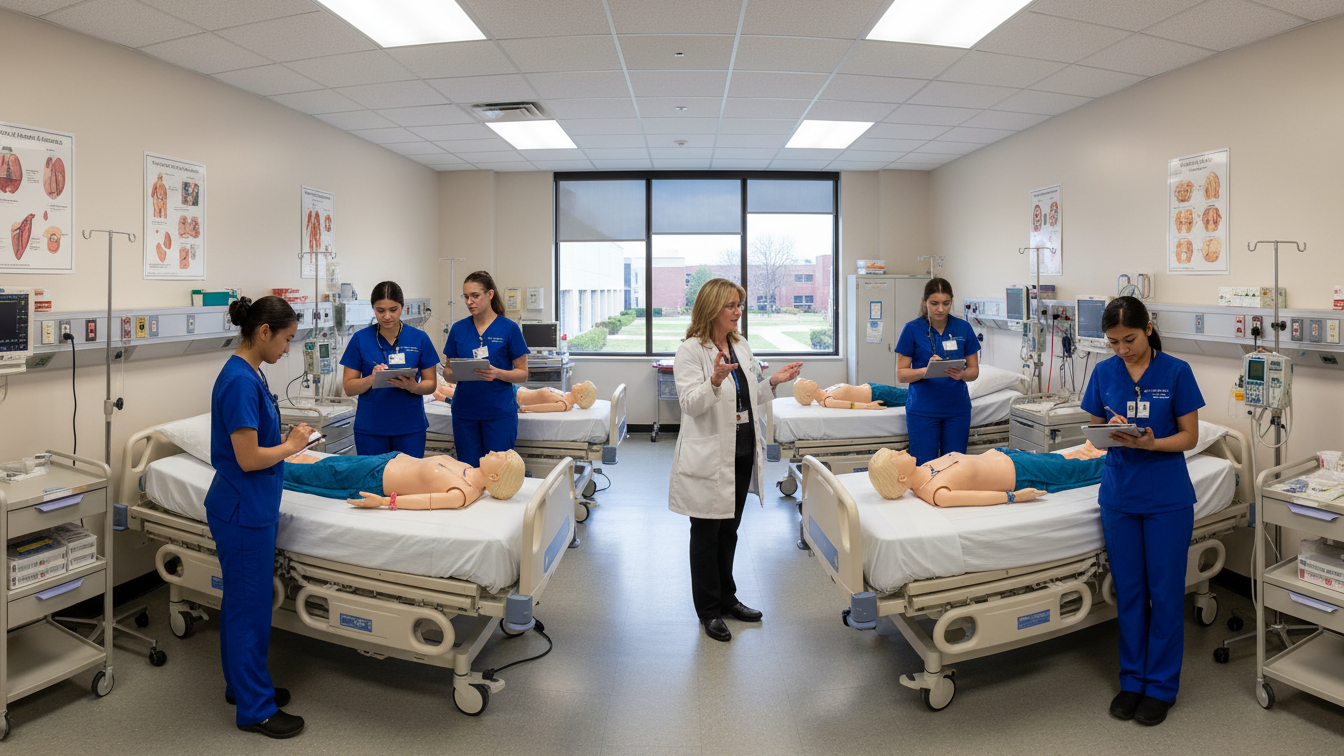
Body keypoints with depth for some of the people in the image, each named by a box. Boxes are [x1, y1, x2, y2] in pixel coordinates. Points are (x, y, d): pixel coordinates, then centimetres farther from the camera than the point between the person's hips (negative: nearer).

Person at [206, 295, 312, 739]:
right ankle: (255, 708, 15)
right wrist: (291, 445, -10)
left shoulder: (247, 374, 8)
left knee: (241, 601, 20)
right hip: (244, 511, -10)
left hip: (249, 507, 10)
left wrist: (289, 441, 7)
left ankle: (242, 685, 35)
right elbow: (248, 458, -24)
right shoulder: (240, 381, -23)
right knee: (249, 606, 2)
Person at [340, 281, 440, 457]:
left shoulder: (419, 338, 2)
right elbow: (348, 388, 1)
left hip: (410, 427, 0)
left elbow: (431, 384, 4)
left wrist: (412, 386, -17)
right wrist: (372, 379, -18)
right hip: (370, 428, 0)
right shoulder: (360, 339, 1)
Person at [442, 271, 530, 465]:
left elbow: (522, 374, -2)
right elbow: (447, 372, 11)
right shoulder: (458, 329, 7)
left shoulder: (509, 328, -3)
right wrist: (454, 373, -12)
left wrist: (497, 373, -20)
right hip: (464, 411, 3)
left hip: (499, 412, -3)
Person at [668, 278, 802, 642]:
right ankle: (708, 610, 17)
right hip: (709, 457, -7)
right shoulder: (690, 351, -12)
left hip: (742, 452, 7)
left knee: (729, 530, 18)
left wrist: (774, 381, 4)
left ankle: (727, 598, 33)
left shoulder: (741, 346, 12)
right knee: (706, 533, 5)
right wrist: (714, 381, -35)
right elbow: (690, 403, -20)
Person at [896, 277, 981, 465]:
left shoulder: (963, 328, 3)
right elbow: (901, 374, -5)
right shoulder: (912, 329, -5)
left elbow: (974, 370, 6)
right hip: (923, 410, -2)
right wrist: (926, 370, -24)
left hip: (957, 409, 3)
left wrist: (961, 374, -16)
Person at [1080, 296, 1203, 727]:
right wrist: (1109, 432, -17)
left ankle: (1161, 685, 21)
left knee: (1165, 591, 6)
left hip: (1168, 499, -2)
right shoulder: (1104, 373, 1)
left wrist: (1151, 443, -23)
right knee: (1128, 591, 11)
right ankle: (1132, 679, 26)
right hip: (1120, 494, 3)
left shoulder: (1176, 372, -7)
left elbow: (1190, 437, -4)